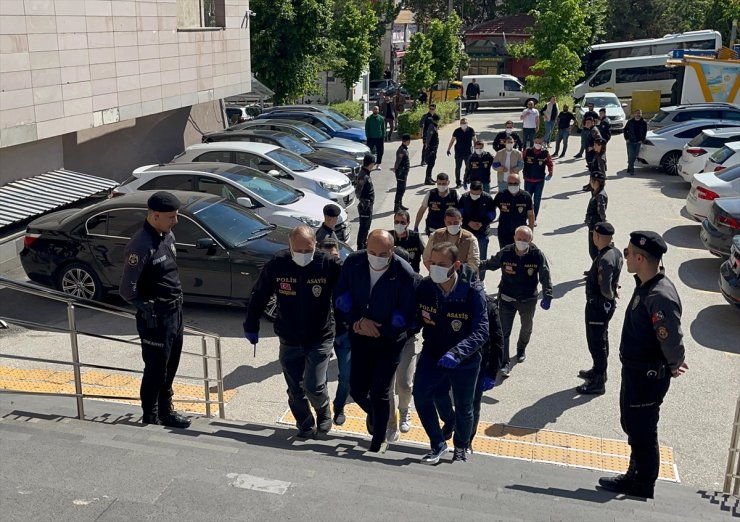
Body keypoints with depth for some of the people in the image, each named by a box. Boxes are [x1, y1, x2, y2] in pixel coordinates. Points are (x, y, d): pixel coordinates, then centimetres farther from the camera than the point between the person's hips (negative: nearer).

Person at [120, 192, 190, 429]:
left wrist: (178, 303, 14)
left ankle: (165, 410, 34)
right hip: (156, 318, -8)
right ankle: (151, 418, 20)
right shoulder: (141, 246, -22)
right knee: (156, 369, 4)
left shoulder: (168, 236, 5)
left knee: (170, 367, 19)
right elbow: (127, 291, -20)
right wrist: (149, 310, -16)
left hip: (175, 312, 8)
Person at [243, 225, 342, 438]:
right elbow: (258, 297, 1)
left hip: (320, 339, -2)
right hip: (289, 341, 2)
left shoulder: (328, 265, -16)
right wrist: (251, 326, 6)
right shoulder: (276, 265, -11)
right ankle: (306, 425, 34)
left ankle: (323, 411, 26)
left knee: (314, 386, -7)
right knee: (295, 390, 10)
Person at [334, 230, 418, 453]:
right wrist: (359, 321, -15)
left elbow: (406, 317, -14)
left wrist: (377, 330, -14)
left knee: (379, 393, -1)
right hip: (360, 338, 4)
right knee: (357, 390, 9)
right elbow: (341, 297, -2)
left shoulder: (404, 274, -21)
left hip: (389, 341, -3)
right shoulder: (353, 263, -12)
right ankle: (373, 414, 45)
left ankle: (378, 443, 22)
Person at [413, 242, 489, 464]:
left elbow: (481, 331, -28)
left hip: (465, 361, -2)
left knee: (463, 407, 15)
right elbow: (416, 318, 1)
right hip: (432, 355, 2)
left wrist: (456, 353, -42)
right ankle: (438, 445, 14)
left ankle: (461, 448, 44)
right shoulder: (424, 287, -13)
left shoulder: (473, 292, -24)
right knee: (421, 395, -11)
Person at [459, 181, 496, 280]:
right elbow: (460, 212, 0)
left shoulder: (488, 198, -10)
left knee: (482, 257, 8)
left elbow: (492, 214, -3)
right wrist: (468, 222, -14)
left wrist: (482, 223, -17)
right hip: (467, 230, 1)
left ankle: (480, 280, 22)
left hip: (483, 231, -1)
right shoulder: (464, 197, -7)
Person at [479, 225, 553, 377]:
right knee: (504, 331, -4)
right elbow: (491, 264, 3)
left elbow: (545, 278, -12)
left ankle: (521, 349, 53)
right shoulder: (505, 253, -17)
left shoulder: (538, 255, -18)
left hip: (528, 300, 1)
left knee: (526, 328, 24)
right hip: (507, 298, -1)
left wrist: (547, 296, -21)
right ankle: (505, 362, 7)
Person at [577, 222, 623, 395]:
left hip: (598, 304, -10)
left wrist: (611, 295, -13)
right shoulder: (615, 252, 2)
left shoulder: (605, 259, -29)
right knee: (601, 338, 23)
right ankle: (599, 371, 40)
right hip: (606, 304, 10)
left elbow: (605, 288, -32)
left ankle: (598, 382, 10)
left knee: (596, 342, 0)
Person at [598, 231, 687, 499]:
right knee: (632, 426, 24)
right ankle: (635, 477, 42)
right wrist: (672, 363, 12)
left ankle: (643, 489, 25)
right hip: (634, 371, 10)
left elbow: (673, 343, -29)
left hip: (647, 378, -10)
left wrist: (672, 366, -10)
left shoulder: (660, 296, -30)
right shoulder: (645, 285, 2)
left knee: (642, 434, 7)